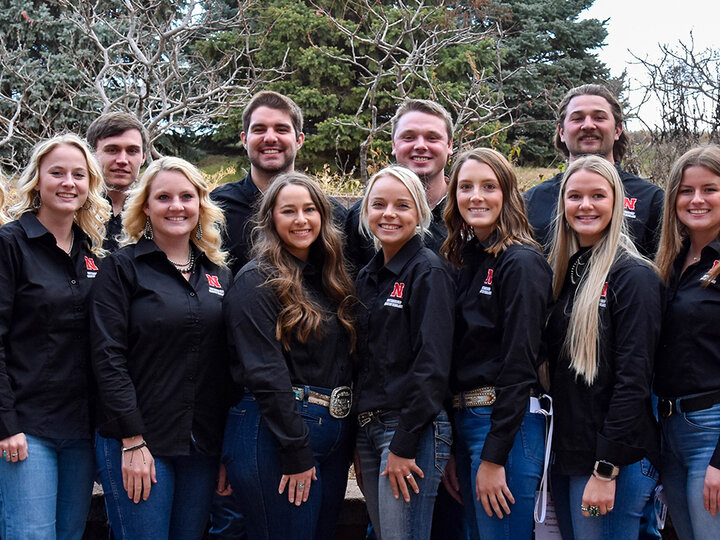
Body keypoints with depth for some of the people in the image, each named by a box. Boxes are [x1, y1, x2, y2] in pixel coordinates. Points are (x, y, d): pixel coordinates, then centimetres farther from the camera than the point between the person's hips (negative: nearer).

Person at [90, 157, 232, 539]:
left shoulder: (218, 273, 13)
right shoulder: (122, 267, -2)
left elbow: (227, 365, 13)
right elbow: (108, 357, -9)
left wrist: (229, 448, 9)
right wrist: (133, 441, -15)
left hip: (203, 447, 5)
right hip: (135, 444, -5)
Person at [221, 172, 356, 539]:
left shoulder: (330, 278, 14)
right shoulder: (256, 281, -9)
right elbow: (264, 372, -16)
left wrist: (354, 441, 7)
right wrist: (297, 452, -18)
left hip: (334, 435, 7)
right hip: (273, 435, -7)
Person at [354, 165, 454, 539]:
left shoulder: (429, 272, -9)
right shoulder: (368, 277, 13)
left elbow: (432, 364, -16)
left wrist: (404, 444, -18)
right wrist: (359, 440, 11)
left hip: (412, 429, -7)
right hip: (367, 426, 8)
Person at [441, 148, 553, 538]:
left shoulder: (521, 263, -11)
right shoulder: (463, 259, 13)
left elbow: (519, 364, -16)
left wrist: (494, 456, -18)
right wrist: (452, 449, 11)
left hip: (508, 422, -8)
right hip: (463, 419, 8)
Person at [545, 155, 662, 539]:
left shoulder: (633, 276, -11)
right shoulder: (564, 272, 11)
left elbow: (633, 381, -16)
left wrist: (606, 469, -19)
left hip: (616, 461, -7)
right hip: (565, 452, 7)